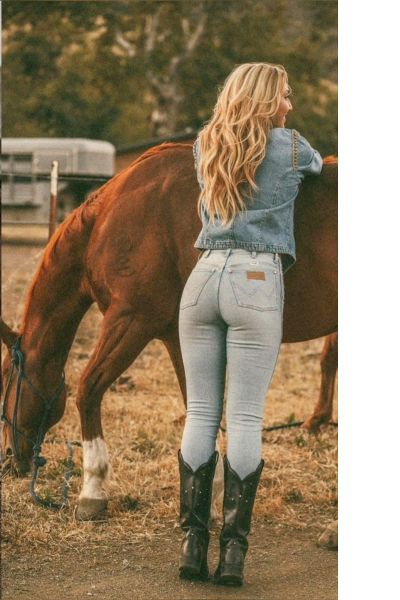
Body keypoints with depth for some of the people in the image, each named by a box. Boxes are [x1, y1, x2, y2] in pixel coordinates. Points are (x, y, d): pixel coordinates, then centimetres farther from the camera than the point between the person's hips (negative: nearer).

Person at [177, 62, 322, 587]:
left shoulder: (204, 146, 13)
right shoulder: (291, 146, 2)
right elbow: (318, 168, 24)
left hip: (204, 275, 4)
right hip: (258, 279, -4)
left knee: (201, 414, 5)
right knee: (245, 419, -4)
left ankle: (192, 545, 3)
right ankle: (233, 551, -4)